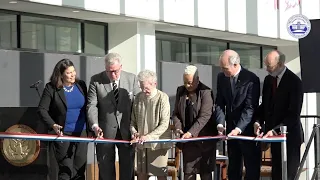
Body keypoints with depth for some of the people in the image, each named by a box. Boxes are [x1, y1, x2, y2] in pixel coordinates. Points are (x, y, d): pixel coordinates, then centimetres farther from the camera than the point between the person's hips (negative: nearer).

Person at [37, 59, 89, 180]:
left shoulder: (81, 85, 7)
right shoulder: (51, 88, -6)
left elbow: (87, 108, 13)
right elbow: (42, 110, -6)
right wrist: (53, 125, -19)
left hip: (81, 133, 4)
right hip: (62, 134, -4)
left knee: (80, 170, 8)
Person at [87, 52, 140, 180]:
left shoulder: (132, 79, -1)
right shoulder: (96, 80, -5)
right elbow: (92, 105, -8)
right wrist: (95, 125, -24)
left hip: (127, 130, 1)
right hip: (105, 131, -1)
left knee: (127, 167, 9)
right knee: (106, 169, 6)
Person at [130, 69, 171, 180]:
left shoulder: (162, 98, -11)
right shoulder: (138, 97, 5)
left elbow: (164, 124, -15)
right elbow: (133, 120, 14)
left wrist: (149, 136, -23)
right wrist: (134, 131, -6)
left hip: (158, 143, -5)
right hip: (142, 144, 5)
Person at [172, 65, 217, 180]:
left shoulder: (206, 92, -11)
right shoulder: (181, 91, 8)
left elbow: (204, 116, -19)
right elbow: (176, 113, 12)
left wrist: (191, 132, -27)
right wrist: (178, 127, -8)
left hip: (204, 139, -5)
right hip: (188, 140, 5)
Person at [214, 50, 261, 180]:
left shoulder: (252, 79, -16)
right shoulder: (221, 77, 2)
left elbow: (250, 108, -20)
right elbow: (219, 103, 3)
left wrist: (238, 129, -28)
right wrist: (220, 123, -12)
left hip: (248, 129, -5)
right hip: (231, 128, 5)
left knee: (252, 167, 0)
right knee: (233, 166, 11)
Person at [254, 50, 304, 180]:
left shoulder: (294, 81, -13)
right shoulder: (268, 79, 8)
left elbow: (294, 113, -18)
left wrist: (275, 130, -24)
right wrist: (258, 121, -3)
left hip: (289, 135, -6)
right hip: (273, 134, 6)